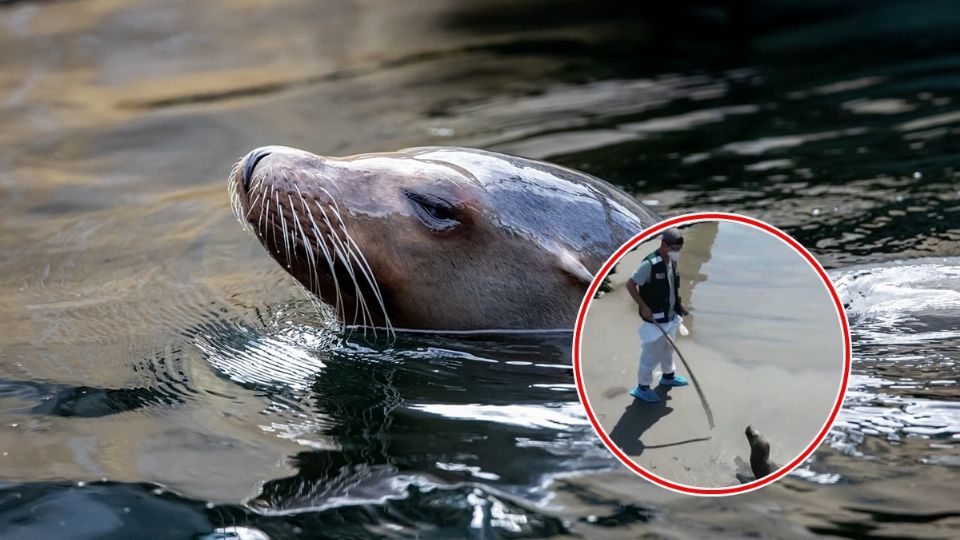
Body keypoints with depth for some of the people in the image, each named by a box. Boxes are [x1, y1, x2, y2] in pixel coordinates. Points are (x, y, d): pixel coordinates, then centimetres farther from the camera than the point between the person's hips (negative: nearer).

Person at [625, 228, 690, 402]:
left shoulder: (671, 262, 1)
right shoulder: (650, 264, -26)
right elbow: (630, 285, -21)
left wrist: (678, 305, 13)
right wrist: (644, 307, -23)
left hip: (670, 316, 8)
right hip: (655, 319, -8)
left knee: (668, 348, 26)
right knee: (652, 353, 1)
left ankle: (668, 376, 46)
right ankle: (642, 387, 14)